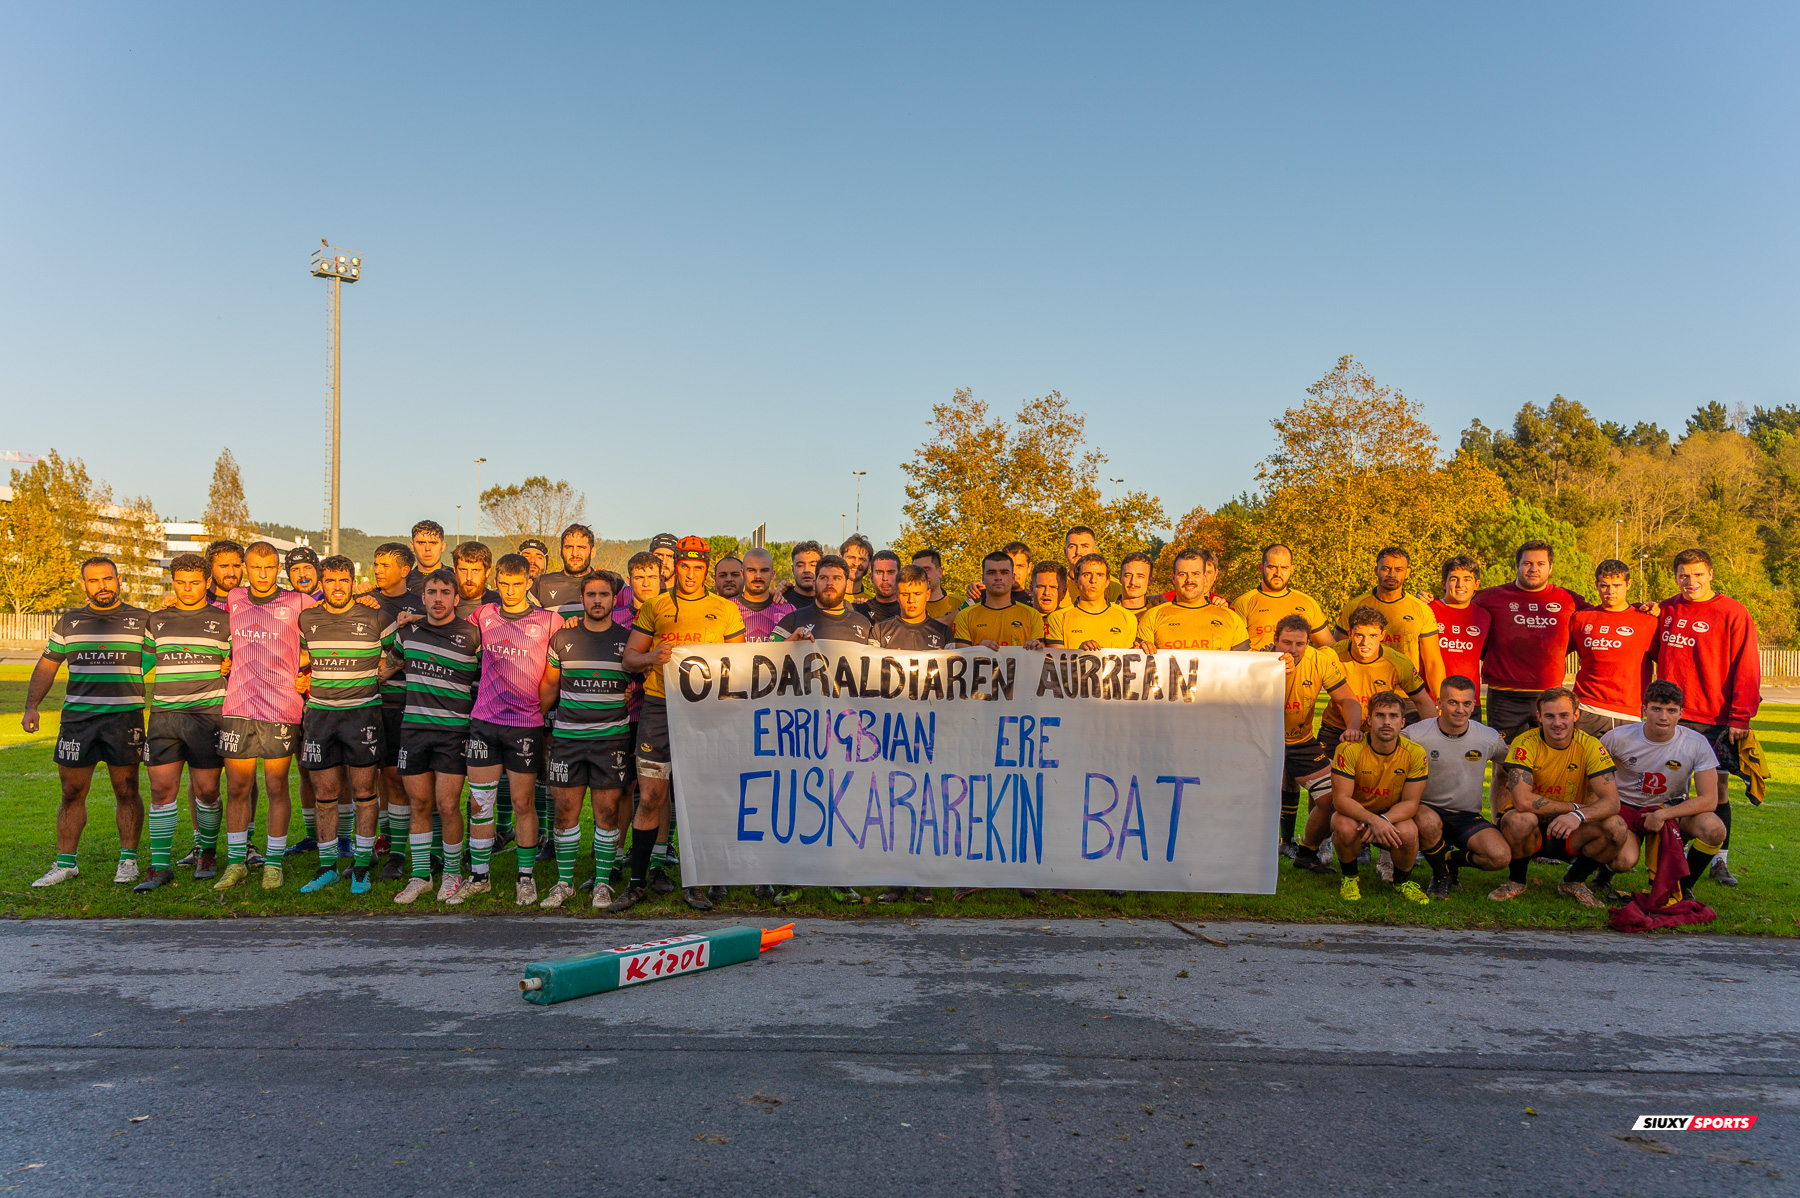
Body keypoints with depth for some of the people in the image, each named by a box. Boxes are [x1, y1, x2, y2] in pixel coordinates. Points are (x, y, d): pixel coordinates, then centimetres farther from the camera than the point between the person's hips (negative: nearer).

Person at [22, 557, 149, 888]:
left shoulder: (142, 620, 6)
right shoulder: (69, 622, 13)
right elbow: (46, 666, 14)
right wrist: (31, 707, 7)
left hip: (125, 715, -2)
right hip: (77, 716, 2)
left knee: (126, 790, 1)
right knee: (72, 792, 5)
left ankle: (128, 860, 10)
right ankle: (65, 863, 14)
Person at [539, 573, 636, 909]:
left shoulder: (628, 639, 4)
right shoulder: (562, 638, 7)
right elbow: (549, 685, 15)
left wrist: (633, 694, -2)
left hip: (612, 737, -1)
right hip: (566, 736, 1)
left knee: (607, 811, 1)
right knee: (565, 809, 2)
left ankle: (602, 882, 13)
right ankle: (564, 882, 15)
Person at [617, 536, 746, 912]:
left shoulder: (725, 610, 8)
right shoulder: (653, 607, 9)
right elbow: (629, 657, 9)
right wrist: (652, 658, -11)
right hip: (659, 708, 0)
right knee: (649, 798, 0)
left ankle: (692, 883, 16)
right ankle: (637, 882, 12)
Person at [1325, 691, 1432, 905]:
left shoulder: (1415, 752, -15)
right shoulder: (1349, 749, -23)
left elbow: (1410, 802, -13)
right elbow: (1340, 798, -25)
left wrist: (1383, 820, -33)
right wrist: (1372, 819, -42)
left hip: (1393, 814, 2)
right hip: (1352, 812, -1)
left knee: (1408, 833, -32)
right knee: (1346, 828, -36)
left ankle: (1402, 880, 3)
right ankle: (1350, 877, -2)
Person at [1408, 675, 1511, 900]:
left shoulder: (1489, 738, -1)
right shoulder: (1415, 734, -10)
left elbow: (1505, 764, 19)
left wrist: (1501, 810, 16)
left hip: (1468, 816, 3)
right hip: (1427, 809, -2)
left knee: (1501, 857, -24)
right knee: (1428, 822, -39)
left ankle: (1449, 860, 10)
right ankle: (1440, 875, -5)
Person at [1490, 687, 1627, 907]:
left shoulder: (1590, 746, -8)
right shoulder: (1525, 743, -17)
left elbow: (1612, 801, -17)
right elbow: (1522, 801, -28)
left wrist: (1579, 815, -37)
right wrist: (1575, 807, -22)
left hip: (1568, 832, 3)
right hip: (1530, 831, -3)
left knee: (1616, 826, -23)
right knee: (1520, 819, -36)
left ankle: (1573, 881, 4)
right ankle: (1516, 880, -5)